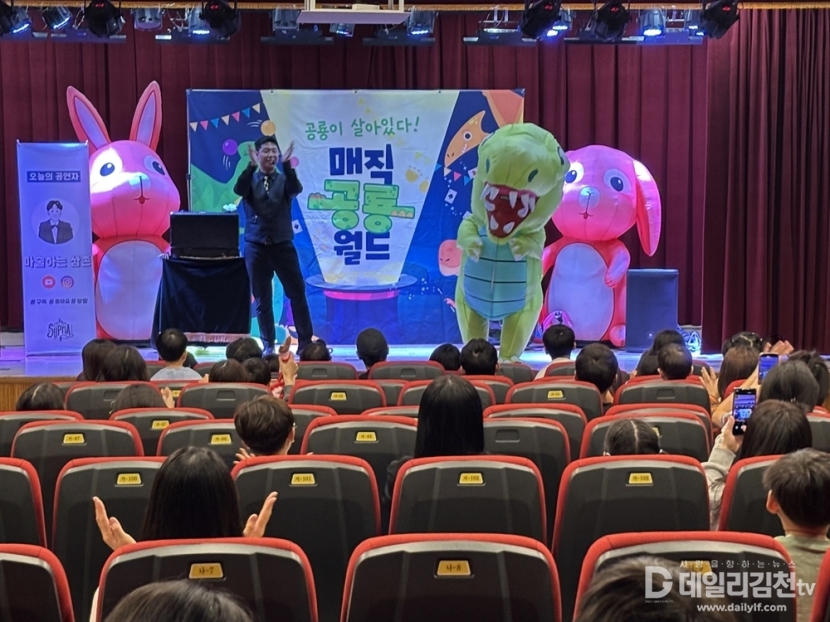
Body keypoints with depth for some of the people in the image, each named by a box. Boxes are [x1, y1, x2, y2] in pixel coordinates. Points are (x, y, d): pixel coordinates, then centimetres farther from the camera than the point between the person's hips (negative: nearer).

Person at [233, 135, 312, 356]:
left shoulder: (284, 179, 4)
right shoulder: (250, 180, 4)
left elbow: (296, 189, -18)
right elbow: (238, 190, -18)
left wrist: (287, 165, -31)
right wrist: (252, 166, -31)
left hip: (283, 244, 0)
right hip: (256, 246, 0)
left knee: (297, 292, 1)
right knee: (262, 298, 5)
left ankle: (306, 342, 9)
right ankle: (268, 345, 14)